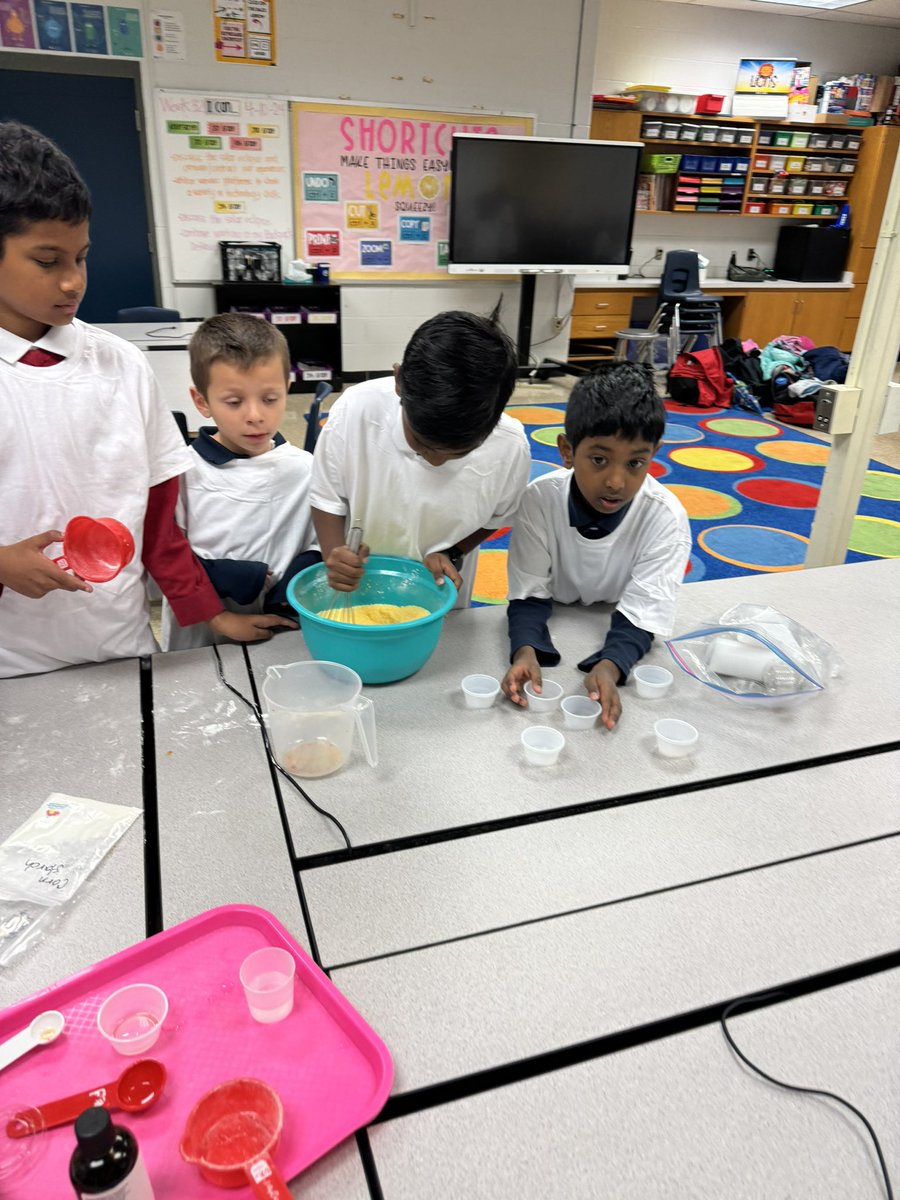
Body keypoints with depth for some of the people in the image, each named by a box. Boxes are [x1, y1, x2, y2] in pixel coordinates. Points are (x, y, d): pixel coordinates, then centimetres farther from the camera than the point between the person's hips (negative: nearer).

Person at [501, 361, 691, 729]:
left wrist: (609, 666, -43)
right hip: (552, 635, 2)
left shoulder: (665, 518, -21)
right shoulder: (540, 499, -20)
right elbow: (529, 594, -17)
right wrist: (525, 651, -37)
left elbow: (640, 615, -22)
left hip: (617, 637, -2)